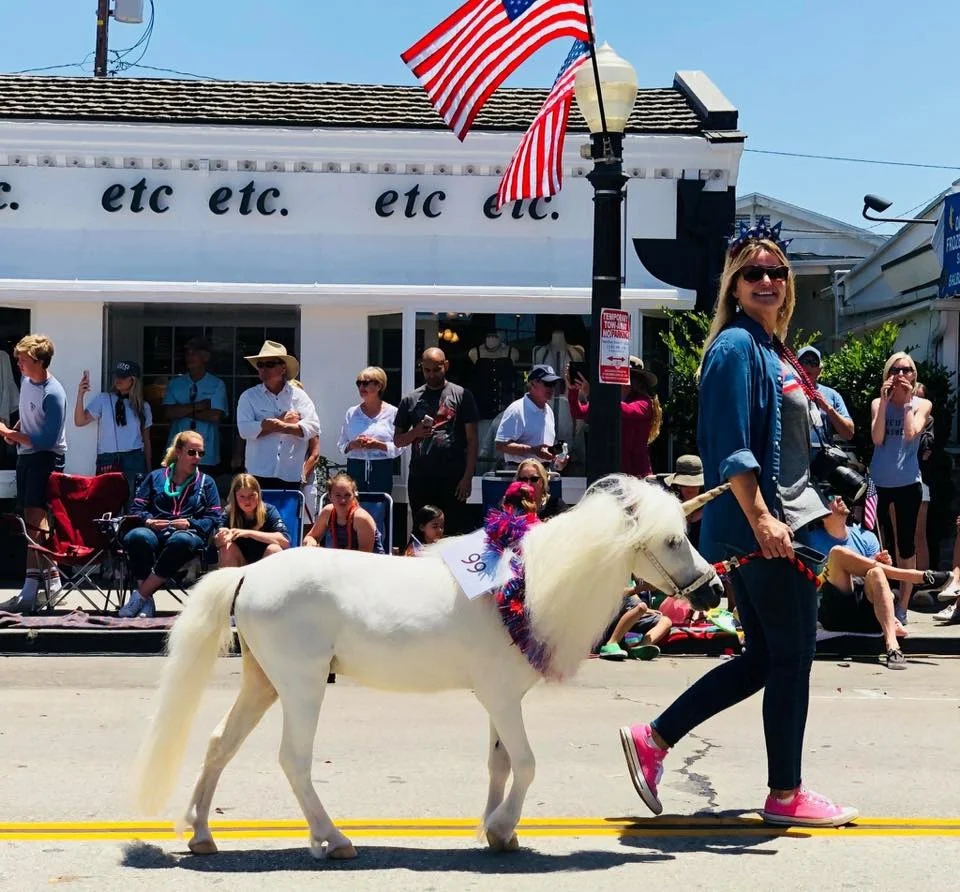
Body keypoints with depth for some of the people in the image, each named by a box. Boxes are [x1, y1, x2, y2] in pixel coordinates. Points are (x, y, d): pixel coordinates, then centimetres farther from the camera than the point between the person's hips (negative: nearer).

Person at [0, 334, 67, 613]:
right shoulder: (25, 380, 5)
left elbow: (46, 441, -22)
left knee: (34, 517, -14)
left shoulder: (53, 394, -20)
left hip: (46, 457, -9)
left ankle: (30, 591, -17)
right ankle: (50, 574, 21)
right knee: (31, 517, 10)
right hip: (26, 454, 9)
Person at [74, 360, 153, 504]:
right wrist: (80, 395, -18)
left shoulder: (143, 407, 10)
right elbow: (80, 421, -5)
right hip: (107, 460, 0)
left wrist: (148, 469, 12)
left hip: (134, 460, 1)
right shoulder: (102, 400, 5)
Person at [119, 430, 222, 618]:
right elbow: (137, 508, 15)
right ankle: (146, 601, -33)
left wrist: (190, 523, -7)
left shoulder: (206, 482, 22)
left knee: (182, 540, -40)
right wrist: (148, 521, -7)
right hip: (155, 532, 1)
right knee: (137, 536, -37)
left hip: (189, 534, -1)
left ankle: (140, 595, -33)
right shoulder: (156, 477, 23)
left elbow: (214, 519, 12)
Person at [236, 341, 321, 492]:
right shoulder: (248, 397, 6)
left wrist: (279, 425, -13)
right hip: (259, 475, -1)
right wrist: (282, 420, -7)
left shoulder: (299, 396, 8)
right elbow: (245, 430, -8)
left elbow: (313, 427, -4)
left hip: (292, 475, 1)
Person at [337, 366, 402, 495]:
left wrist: (379, 445, -15)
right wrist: (352, 445, -8)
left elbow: (398, 447, 0)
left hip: (382, 469, -2)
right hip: (355, 469, 2)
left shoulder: (392, 412, 3)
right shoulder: (352, 412, 12)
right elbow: (341, 444, 12)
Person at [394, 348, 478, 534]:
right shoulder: (411, 399, 12)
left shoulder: (461, 396, 3)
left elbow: (472, 440, 0)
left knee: (453, 531, -1)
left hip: (452, 478, -3)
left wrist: (468, 477, -8)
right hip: (419, 479, 3)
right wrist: (415, 433, -8)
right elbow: (397, 441, 14)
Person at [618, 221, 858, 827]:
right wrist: (761, 519, -24)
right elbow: (730, 447, -19)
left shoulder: (774, 351, 19)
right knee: (793, 655, -1)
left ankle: (653, 739, 16)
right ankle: (786, 794, 12)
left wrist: (819, 520, 24)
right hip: (759, 527, -10)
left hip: (782, 523, 10)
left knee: (765, 658, 13)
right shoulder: (737, 345, -10)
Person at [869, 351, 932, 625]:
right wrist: (885, 400, -13)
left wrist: (907, 401, -13)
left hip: (908, 483, -1)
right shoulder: (878, 403, 4)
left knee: (905, 544, 3)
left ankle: (902, 607, 8)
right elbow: (877, 438, -12)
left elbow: (910, 433, -17)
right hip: (878, 483, 1)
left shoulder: (922, 404, 1)